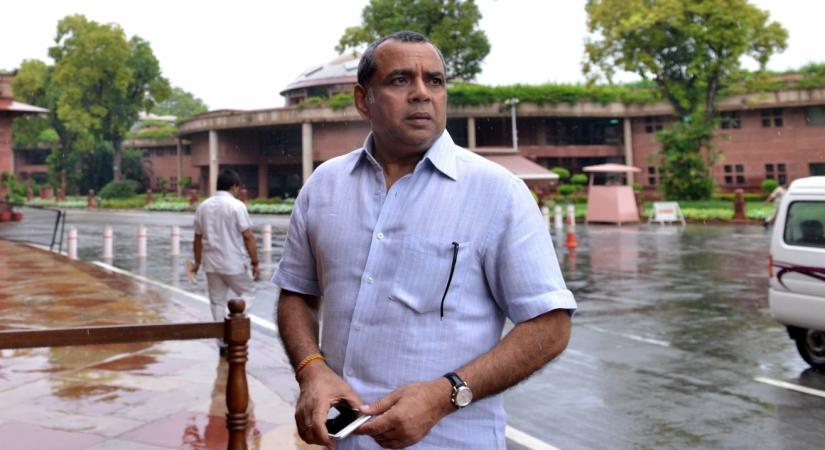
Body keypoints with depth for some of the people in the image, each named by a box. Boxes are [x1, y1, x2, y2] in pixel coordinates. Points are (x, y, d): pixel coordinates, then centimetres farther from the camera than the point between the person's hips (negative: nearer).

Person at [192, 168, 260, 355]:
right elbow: (248, 237, -13)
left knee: (217, 302, 12)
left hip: (211, 264, 5)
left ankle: (223, 343, 15)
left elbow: (198, 238, 11)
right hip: (233, 263, -5)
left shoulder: (203, 206, 6)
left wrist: (197, 262, 22)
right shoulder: (237, 206, -11)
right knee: (247, 293, 13)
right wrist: (255, 262, -8)